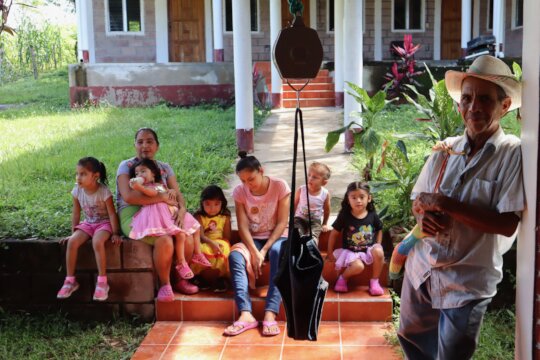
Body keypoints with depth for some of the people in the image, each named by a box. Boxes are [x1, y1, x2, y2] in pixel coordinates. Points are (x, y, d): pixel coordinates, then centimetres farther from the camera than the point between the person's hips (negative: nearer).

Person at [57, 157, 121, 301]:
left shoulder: (104, 192, -19)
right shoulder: (77, 191, -5)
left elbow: (112, 213, -15)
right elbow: (76, 214, 4)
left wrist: (115, 233, -17)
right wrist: (73, 233, 4)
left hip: (104, 223, -5)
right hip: (87, 224, 5)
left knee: (97, 242, -35)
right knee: (72, 242, -22)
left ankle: (102, 281, -24)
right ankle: (70, 280, -10)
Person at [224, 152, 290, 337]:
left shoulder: (280, 186, -12)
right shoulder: (240, 192, -5)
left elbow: (282, 223, -13)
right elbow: (243, 226, -10)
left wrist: (264, 250, -22)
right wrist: (254, 252, -25)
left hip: (276, 237, -2)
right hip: (252, 239, 2)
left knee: (278, 253, -37)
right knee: (235, 256, -30)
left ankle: (270, 314, -42)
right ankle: (245, 314, -40)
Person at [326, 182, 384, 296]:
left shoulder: (372, 215, -3)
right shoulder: (344, 216, -9)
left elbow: (379, 230, 14)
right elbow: (334, 234, 0)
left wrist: (378, 246, 2)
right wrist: (330, 253, 1)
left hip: (369, 249, 3)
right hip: (350, 251, -3)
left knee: (379, 252, -30)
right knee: (358, 266, -32)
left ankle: (374, 281, -7)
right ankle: (343, 277, 3)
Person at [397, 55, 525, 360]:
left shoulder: (514, 154, -14)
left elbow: (508, 224, -21)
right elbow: (418, 200, 10)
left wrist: (446, 205, -24)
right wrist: (423, 214, -14)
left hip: (468, 280, -5)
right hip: (422, 266, 5)